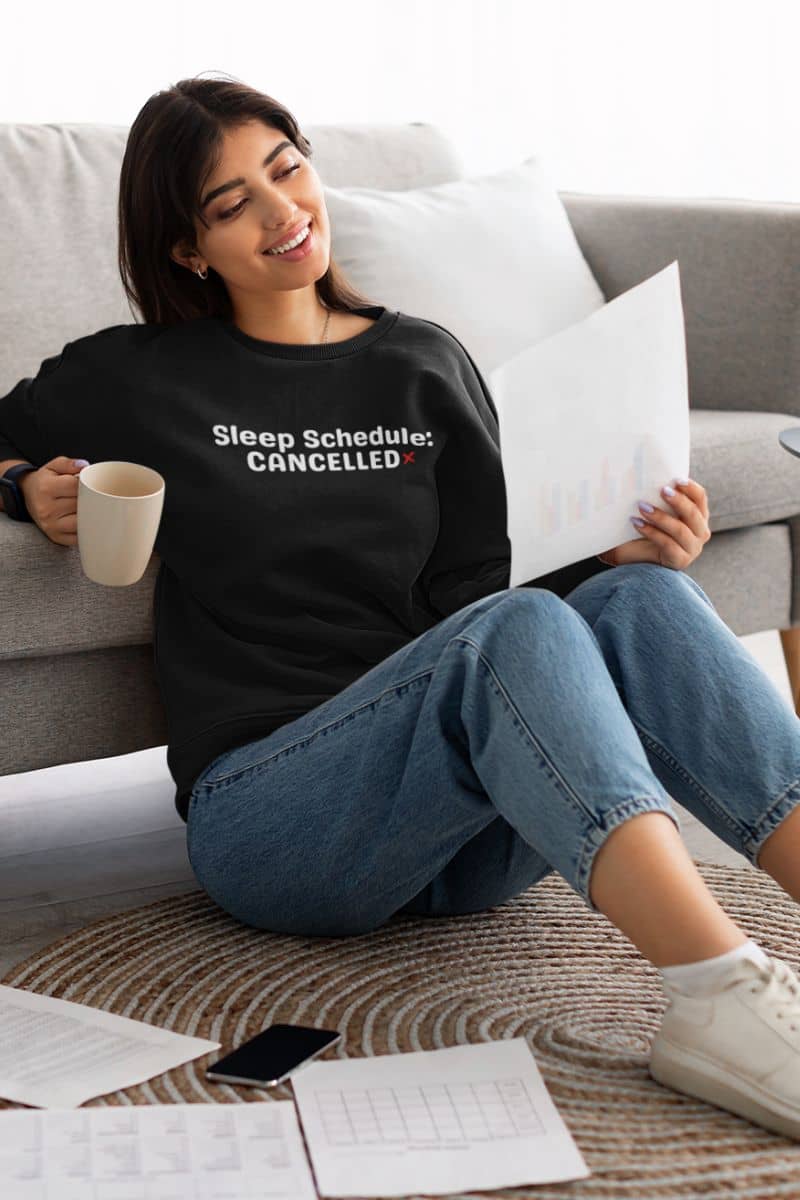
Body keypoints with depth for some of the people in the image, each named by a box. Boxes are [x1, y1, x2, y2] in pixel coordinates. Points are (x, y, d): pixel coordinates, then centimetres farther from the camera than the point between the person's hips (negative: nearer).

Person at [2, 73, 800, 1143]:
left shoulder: (423, 366, 15)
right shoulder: (143, 380, 8)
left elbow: (476, 583, 11)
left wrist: (621, 558, -7)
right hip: (265, 812, -3)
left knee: (640, 599, -24)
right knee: (515, 631, -31)